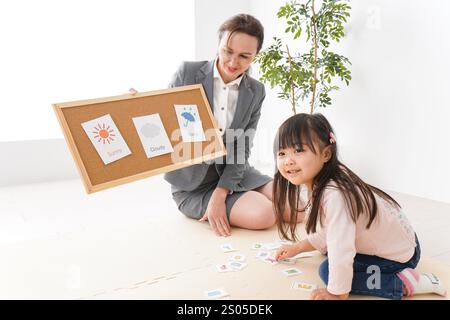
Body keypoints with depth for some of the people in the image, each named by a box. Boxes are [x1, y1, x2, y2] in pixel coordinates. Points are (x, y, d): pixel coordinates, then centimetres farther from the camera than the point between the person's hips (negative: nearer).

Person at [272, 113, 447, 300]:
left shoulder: (335, 194, -37)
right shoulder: (318, 183, -6)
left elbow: (341, 253, -35)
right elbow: (327, 232, 9)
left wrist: (336, 294, -22)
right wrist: (297, 248, 10)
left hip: (399, 256, -9)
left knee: (327, 271, -13)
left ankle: (404, 284, -8)